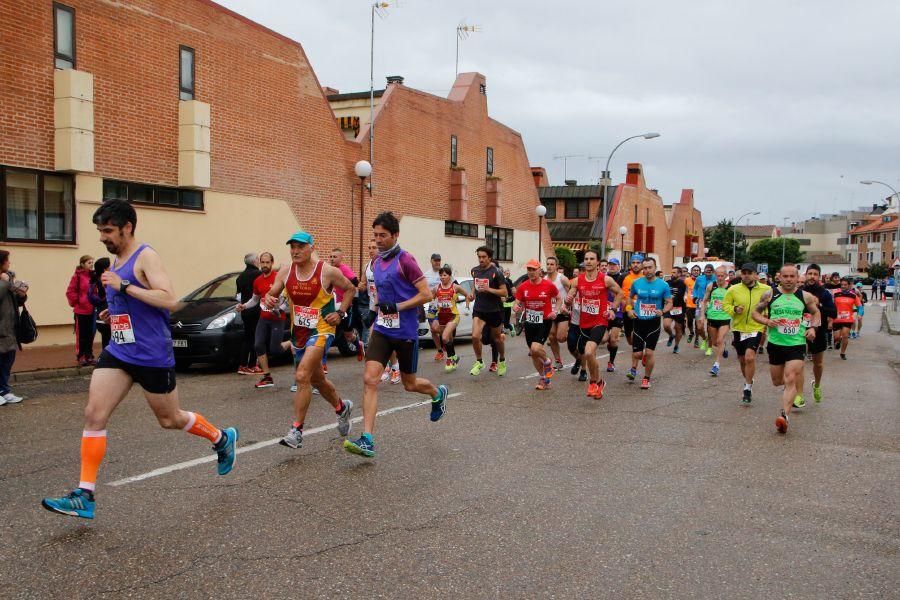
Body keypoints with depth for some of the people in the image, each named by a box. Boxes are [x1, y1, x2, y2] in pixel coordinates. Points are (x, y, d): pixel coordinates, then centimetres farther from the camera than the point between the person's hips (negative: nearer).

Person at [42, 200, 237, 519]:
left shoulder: (146, 257, -13)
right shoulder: (117, 262, 13)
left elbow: (169, 300, -26)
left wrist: (123, 287, -27)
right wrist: (113, 312, 13)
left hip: (153, 356, -7)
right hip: (119, 352, 8)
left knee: (170, 419, 9)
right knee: (93, 416, -4)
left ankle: (222, 439, 35)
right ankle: (84, 496, 0)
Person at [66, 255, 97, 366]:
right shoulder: (78, 276, -11)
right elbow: (70, 292, -11)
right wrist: (76, 303, -6)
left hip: (92, 311, 5)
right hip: (81, 311, -5)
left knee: (90, 334, 12)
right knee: (81, 335, 3)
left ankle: (89, 356, 21)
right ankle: (81, 357, 11)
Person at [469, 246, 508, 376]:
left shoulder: (496, 272, -12)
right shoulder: (474, 270, 3)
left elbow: (504, 293, -14)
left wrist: (488, 289, -24)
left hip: (494, 310, -3)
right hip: (479, 309, 3)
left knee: (496, 338, 13)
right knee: (475, 336, -15)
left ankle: (502, 361, 37)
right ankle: (479, 362, 5)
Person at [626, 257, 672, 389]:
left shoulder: (663, 285, -5)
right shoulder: (637, 283, 1)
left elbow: (669, 303, 1)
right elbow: (630, 297, 18)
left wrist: (662, 311, -19)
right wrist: (630, 309, 1)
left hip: (654, 322, -1)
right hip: (639, 321, 1)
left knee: (649, 352, -6)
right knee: (637, 353, -2)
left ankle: (646, 378, 14)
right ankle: (633, 368, 33)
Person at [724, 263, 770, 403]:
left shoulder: (766, 290, -2)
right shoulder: (733, 289, -2)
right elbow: (725, 304, 5)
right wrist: (734, 310, -14)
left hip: (756, 328, -3)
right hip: (739, 329, 3)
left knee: (750, 357, -18)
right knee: (742, 359, 15)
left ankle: (748, 388, -3)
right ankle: (748, 382, 41)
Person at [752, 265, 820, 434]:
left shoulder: (805, 296, 2)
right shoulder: (770, 295, -1)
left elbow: (816, 313, 18)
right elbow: (755, 312, 6)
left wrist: (813, 327, -1)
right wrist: (766, 321, -13)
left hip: (797, 344, -1)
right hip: (775, 344, 2)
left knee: (790, 380, -14)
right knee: (777, 382, 13)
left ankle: (785, 415, -18)